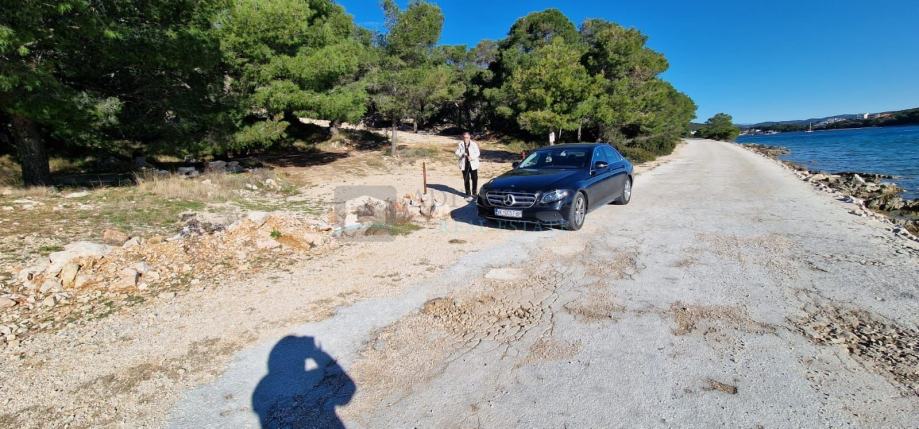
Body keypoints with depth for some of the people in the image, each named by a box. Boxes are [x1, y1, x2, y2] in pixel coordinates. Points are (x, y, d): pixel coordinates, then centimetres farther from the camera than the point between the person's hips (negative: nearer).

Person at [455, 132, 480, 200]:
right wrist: (462, 154, -18)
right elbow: (457, 153, 2)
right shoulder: (460, 144, 1)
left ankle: (474, 193, 18)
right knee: (466, 180, 4)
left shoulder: (474, 144, -2)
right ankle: (468, 194, 14)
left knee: (474, 179, 2)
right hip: (464, 165, 1)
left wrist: (472, 157, -19)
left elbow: (477, 153, -2)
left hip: (473, 164, 0)